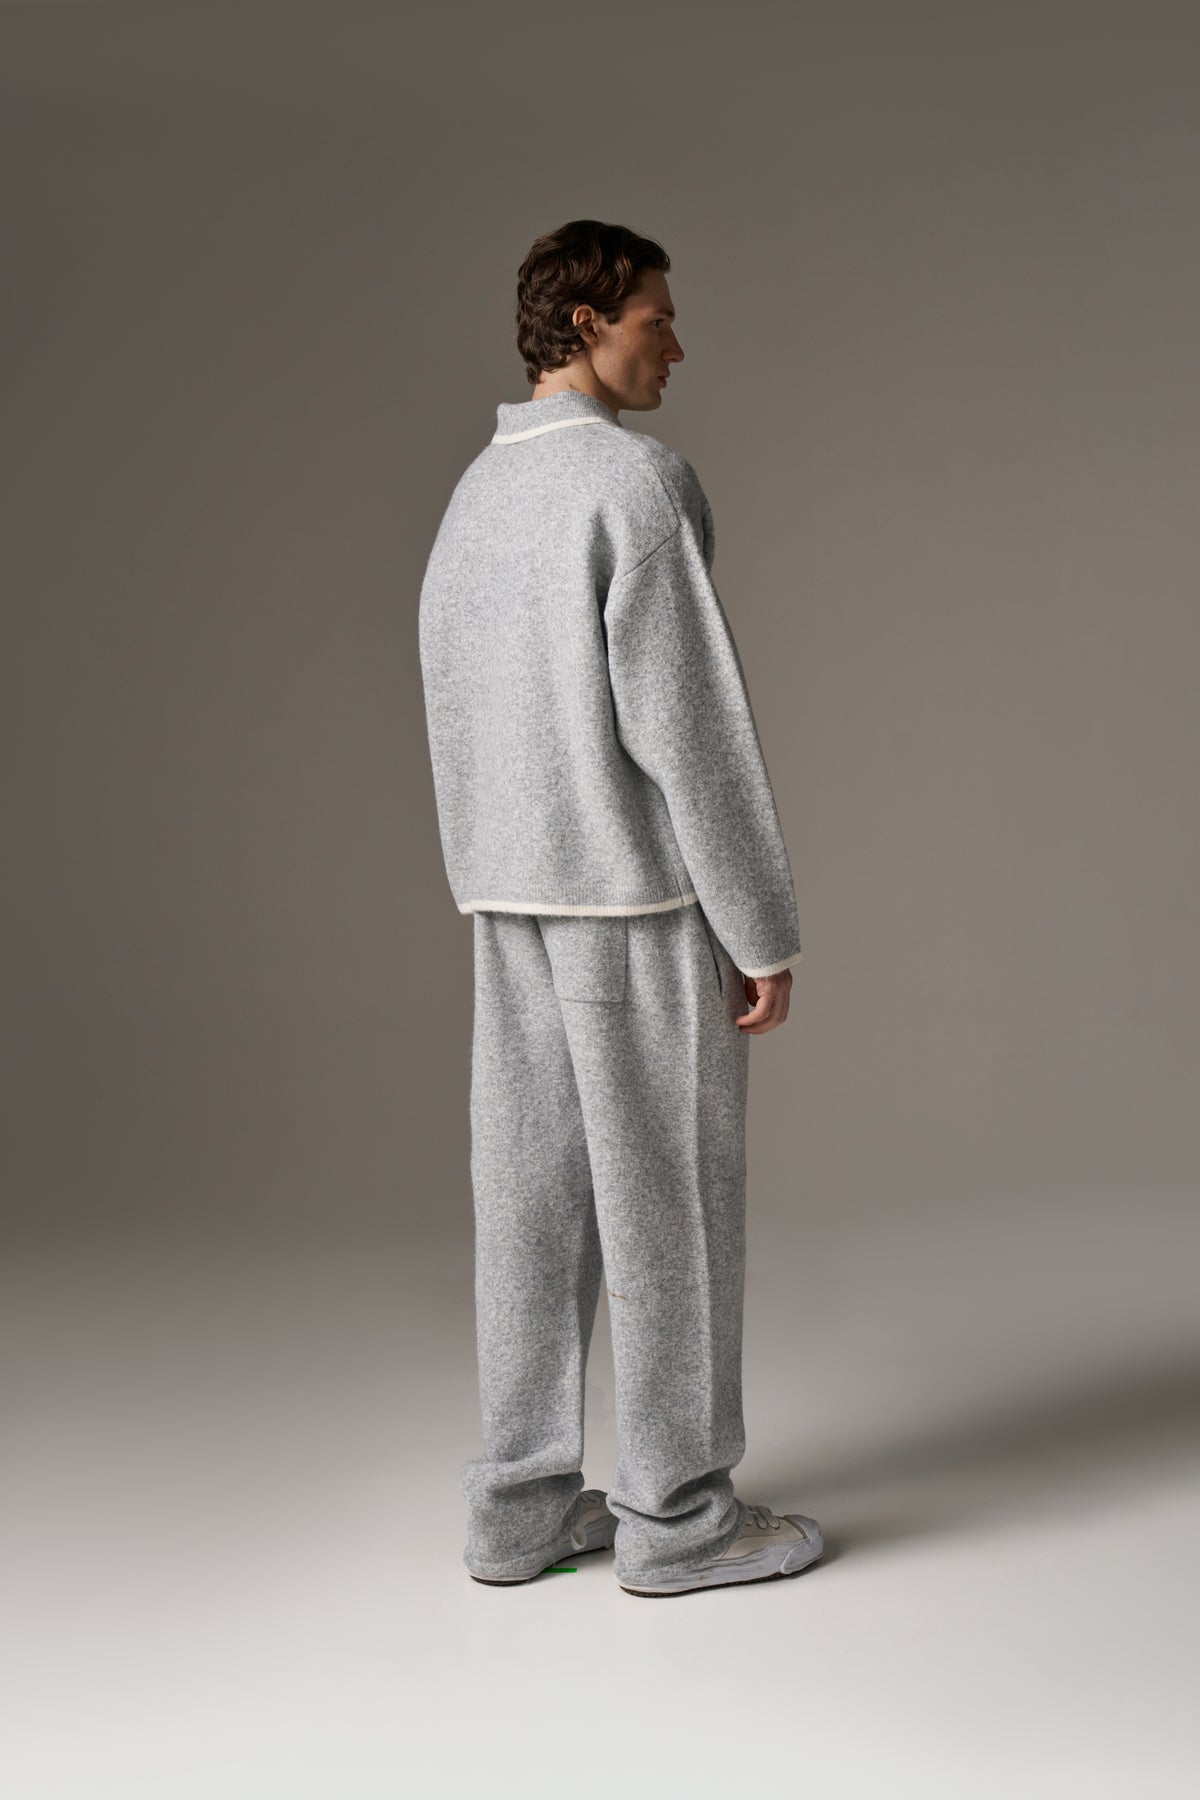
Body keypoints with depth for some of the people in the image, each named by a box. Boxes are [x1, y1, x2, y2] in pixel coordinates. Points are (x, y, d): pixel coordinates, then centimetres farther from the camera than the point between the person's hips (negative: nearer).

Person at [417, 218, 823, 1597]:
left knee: (534, 1187, 9)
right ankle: (674, 1509, 11)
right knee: (670, 1194, 1)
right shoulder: (637, 479, -14)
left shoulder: (476, 497, 13)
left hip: (512, 894, 8)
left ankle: (522, 1500, 16)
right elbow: (687, 719, -19)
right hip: (644, 893, -8)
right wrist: (766, 929, -14)